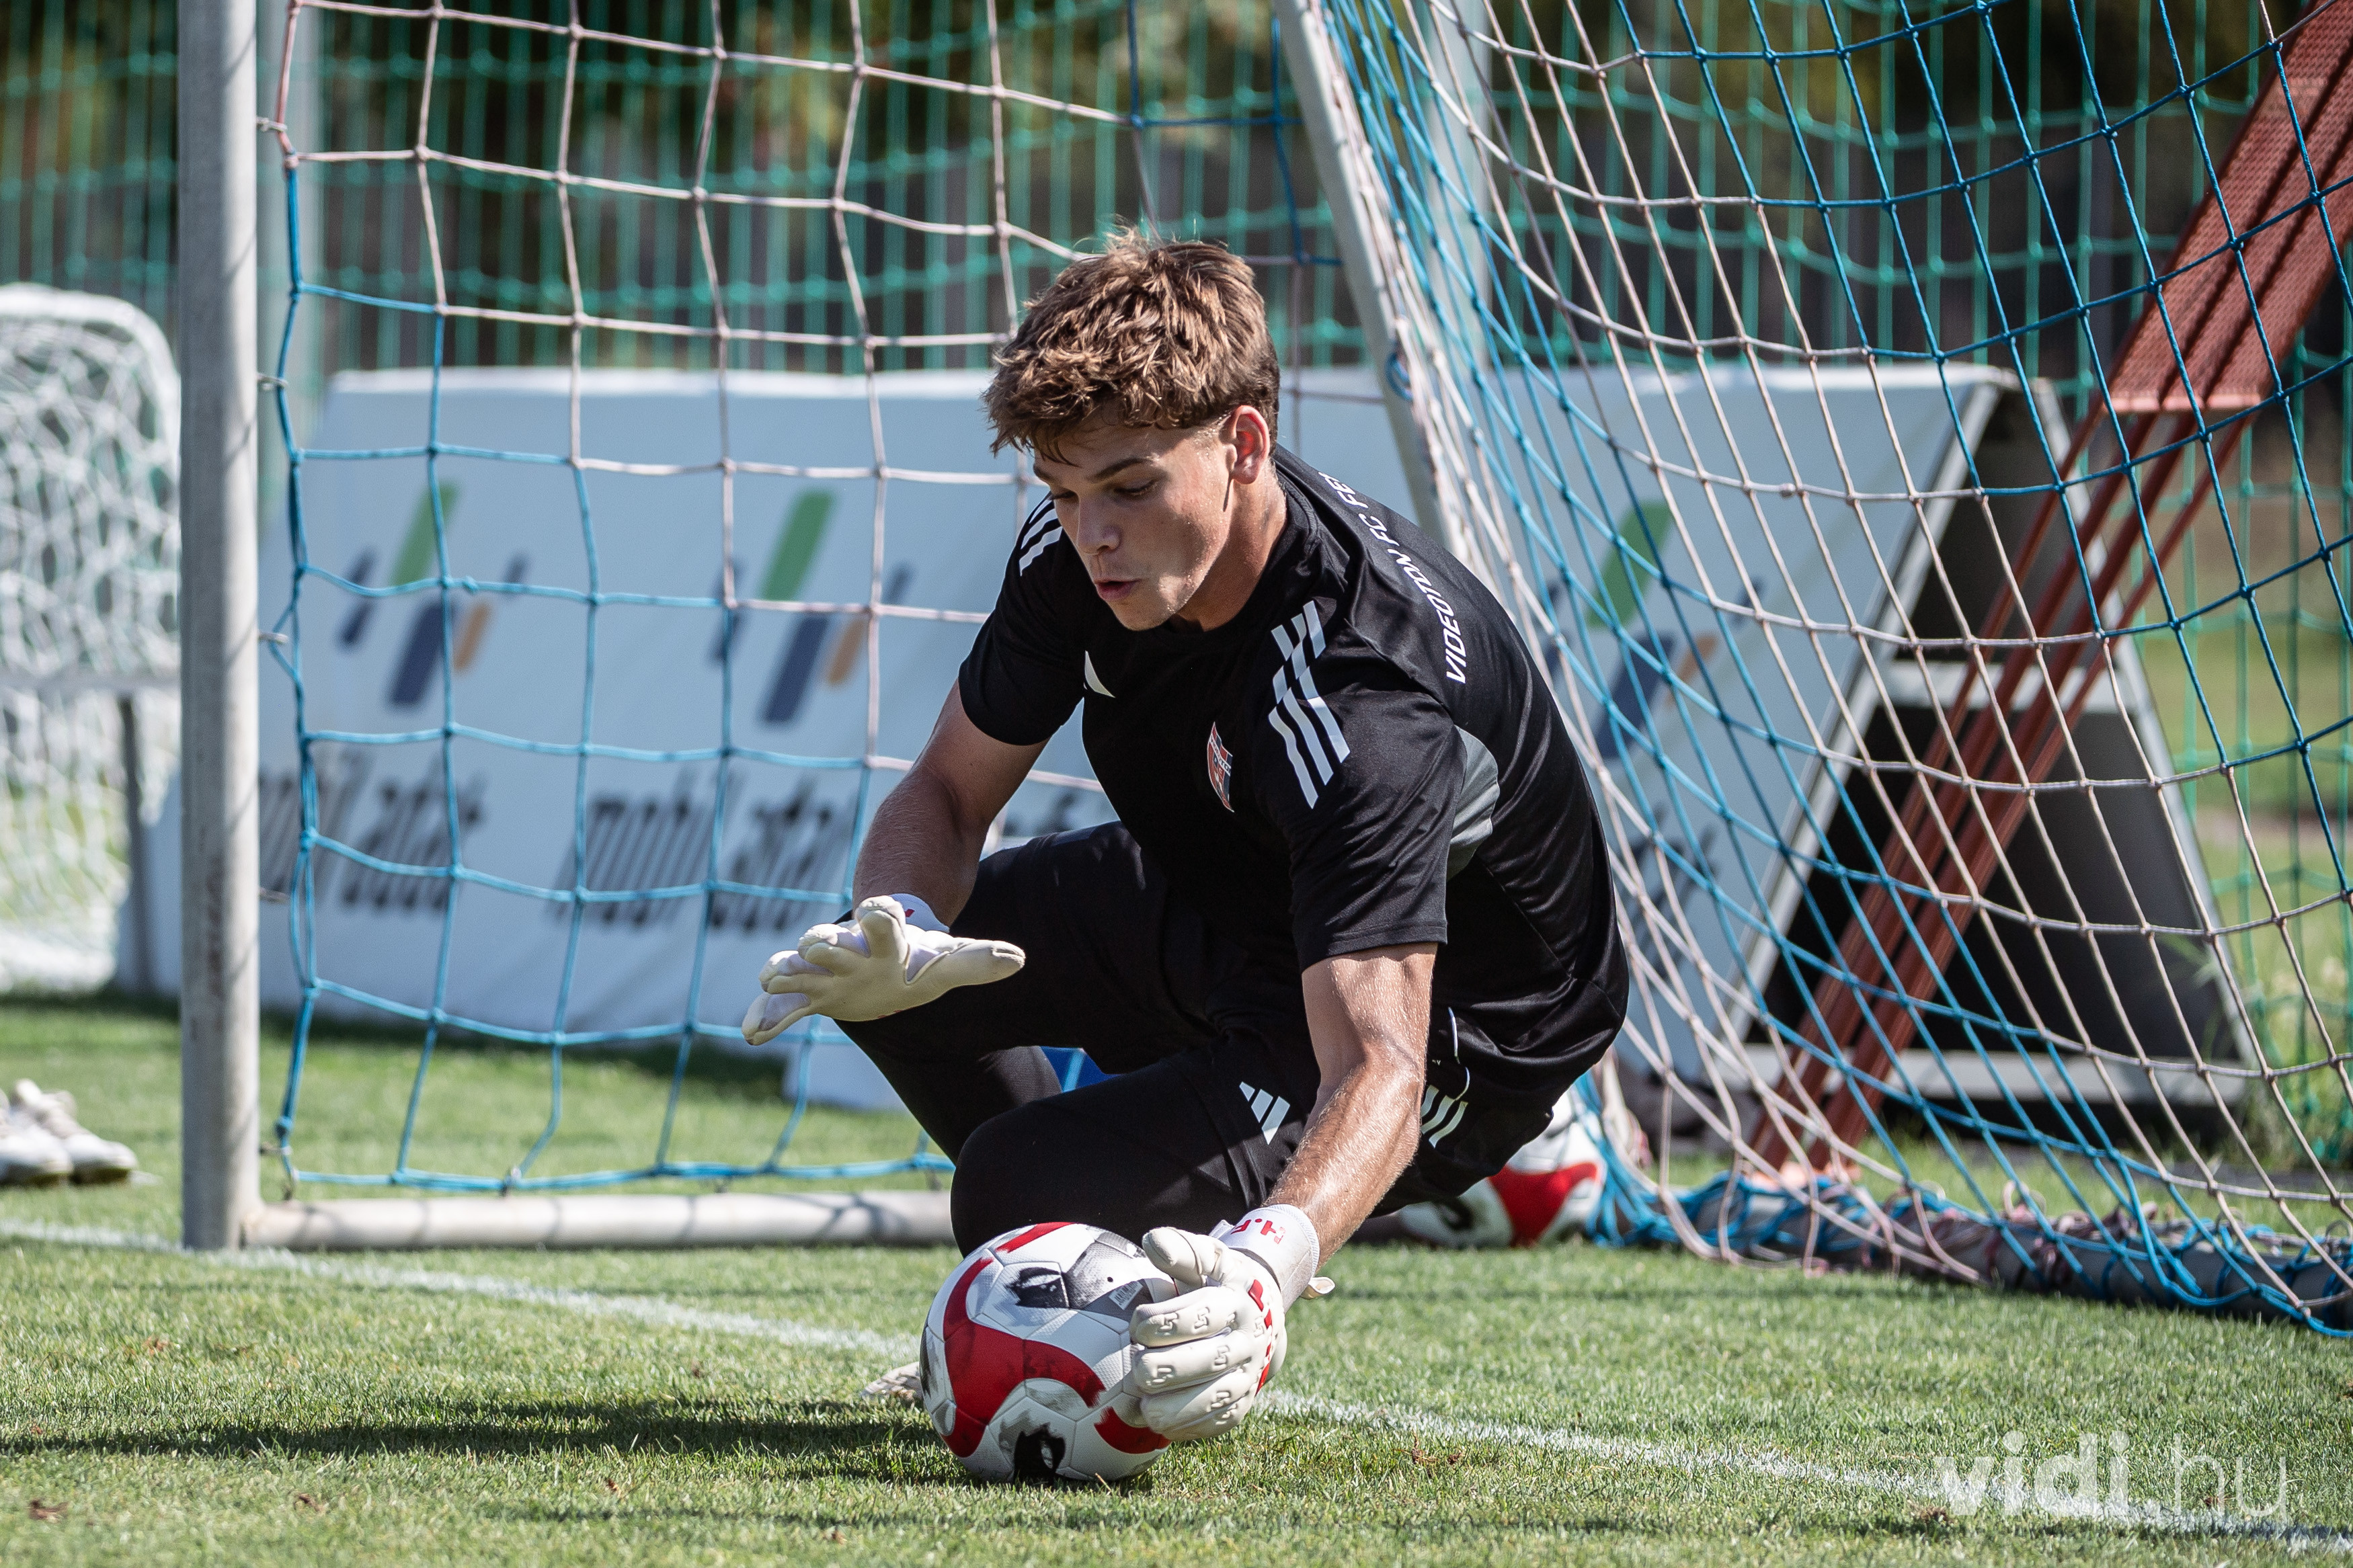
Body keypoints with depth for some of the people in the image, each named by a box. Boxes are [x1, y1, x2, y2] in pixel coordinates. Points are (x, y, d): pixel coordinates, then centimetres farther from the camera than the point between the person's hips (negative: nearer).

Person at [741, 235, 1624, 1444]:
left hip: (1457, 1033, -8)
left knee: (1020, 1196, -23)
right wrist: (901, 933, -26)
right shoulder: (1076, 558, -16)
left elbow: (1378, 1065, -46)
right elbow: (947, 793, -2)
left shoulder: (1360, 692, -39)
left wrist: (1272, 1266, -66)